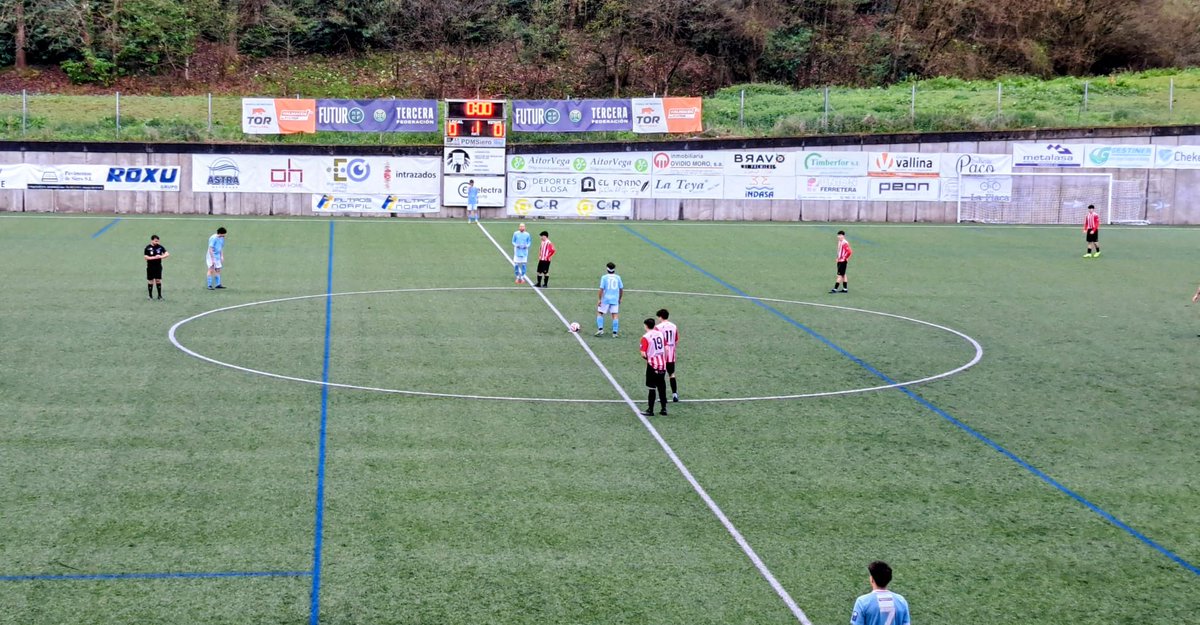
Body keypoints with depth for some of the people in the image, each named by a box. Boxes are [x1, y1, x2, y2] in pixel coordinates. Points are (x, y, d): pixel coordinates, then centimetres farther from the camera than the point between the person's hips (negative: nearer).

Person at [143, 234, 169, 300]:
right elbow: (145, 257, -11)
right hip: (150, 267, -2)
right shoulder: (148, 248, -7)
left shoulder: (160, 247, 1)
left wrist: (161, 256, -19)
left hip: (158, 267, 2)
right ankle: (150, 295, 14)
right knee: (150, 281, 5)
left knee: (158, 280, 3)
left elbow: (167, 254, 0)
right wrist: (154, 257, -20)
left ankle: (160, 295, 10)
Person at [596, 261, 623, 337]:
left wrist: (599, 299, -5)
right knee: (615, 315, 3)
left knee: (599, 313, 11)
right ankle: (615, 332, -1)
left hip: (606, 299, -3)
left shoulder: (604, 277, -6)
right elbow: (621, 289, 10)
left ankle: (600, 329, -2)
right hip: (615, 299, 3)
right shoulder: (618, 277, 4)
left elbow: (601, 289, -10)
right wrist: (619, 299, 22)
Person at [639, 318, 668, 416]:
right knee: (662, 387, 12)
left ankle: (650, 410, 4)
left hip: (652, 365, -5)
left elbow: (643, 354, -18)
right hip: (662, 364, 5)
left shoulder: (645, 337, -12)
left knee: (652, 388, 1)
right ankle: (664, 409, 14)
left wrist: (646, 358, 3)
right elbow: (666, 349, 5)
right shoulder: (660, 334, 5)